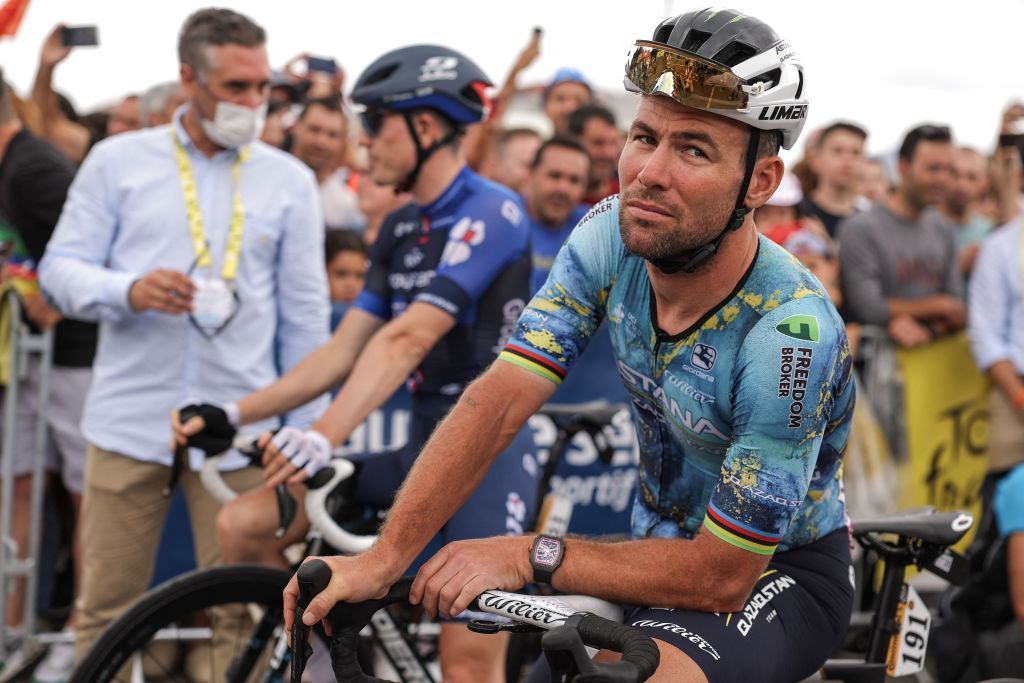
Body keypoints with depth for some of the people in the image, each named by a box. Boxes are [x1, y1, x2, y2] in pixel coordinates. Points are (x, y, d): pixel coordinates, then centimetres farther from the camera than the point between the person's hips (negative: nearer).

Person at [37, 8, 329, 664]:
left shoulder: (288, 179, 8)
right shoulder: (118, 161, 6)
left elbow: (305, 315, 9)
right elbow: (61, 267, 5)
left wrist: (307, 438, 6)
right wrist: (129, 290, -17)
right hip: (131, 420, 0)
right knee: (107, 608, 3)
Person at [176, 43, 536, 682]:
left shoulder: (490, 213, -13)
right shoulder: (400, 231, 13)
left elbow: (409, 338, -25)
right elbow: (343, 352, 12)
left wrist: (325, 438, -34)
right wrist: (232, 414, 1)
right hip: (422, 449, 8)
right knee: (242, 524, -3)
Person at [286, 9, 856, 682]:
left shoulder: (789, 332, -30)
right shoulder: (612, 236, -12)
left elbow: (722, 574, -26)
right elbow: (498, 401, -17)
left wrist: (530, 556, -28)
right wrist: (381, 559, -27)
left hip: (775, 571, -6)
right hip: (660, 543, 7)